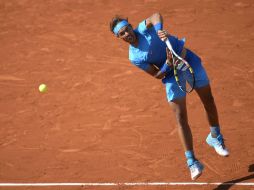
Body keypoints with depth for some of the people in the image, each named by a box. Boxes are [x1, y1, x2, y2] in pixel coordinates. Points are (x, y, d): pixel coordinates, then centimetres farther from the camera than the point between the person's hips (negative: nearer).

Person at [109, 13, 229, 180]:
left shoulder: (144, 28, -13)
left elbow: (156, 16, -35)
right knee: (181, 118, -9)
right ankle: (192, 162, -4)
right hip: (171, 73, 0)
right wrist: (168, 64, -29)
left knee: (209, 102, 10)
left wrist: (160, 29, -54)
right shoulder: (134, 57, -10)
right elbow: (157, 75, -10)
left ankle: (215, 138, 37)